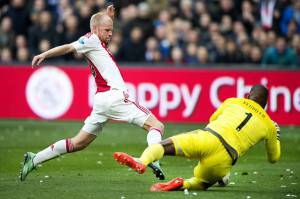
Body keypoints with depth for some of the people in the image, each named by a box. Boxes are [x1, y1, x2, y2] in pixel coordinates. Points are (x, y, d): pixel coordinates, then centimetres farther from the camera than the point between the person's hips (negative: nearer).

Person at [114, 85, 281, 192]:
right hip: (224, 160, 1)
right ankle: (183, 184, -8)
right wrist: (277, 137, 53)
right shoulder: (269, 126, 22)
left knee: (164, 145, -3)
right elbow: (274, 158, 35)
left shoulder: (233, 102, 23)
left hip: (208, 139, -1)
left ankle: (142, 162, -37)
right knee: (203, 182, 27)